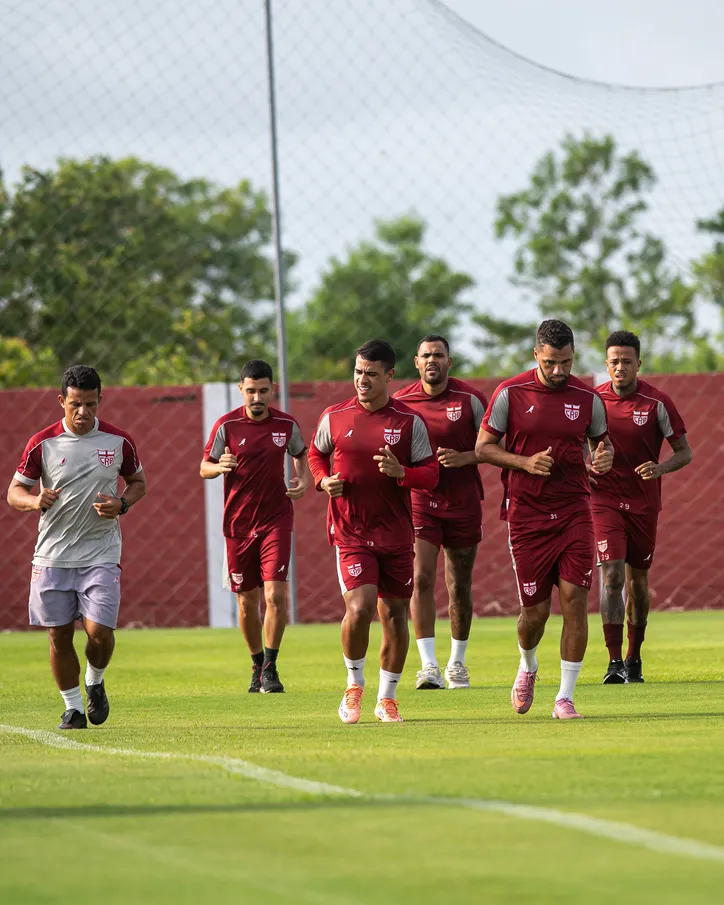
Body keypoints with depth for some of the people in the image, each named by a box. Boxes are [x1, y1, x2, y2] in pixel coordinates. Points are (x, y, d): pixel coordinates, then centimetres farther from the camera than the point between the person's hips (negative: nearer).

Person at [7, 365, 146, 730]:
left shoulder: (118, 441, -1)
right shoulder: (42, 443, -3)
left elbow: (138, 481, 14)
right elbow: (14, 491, 4)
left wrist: (121, 504, -7)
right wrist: (34, 500, -19)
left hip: (101, 553, -1)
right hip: (52, 554, 1)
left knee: (99, 631, -12)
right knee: (59, 635, 3)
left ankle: (95, 682, 20)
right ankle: (73, 706, 19)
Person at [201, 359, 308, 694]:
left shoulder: (286, 424, 0)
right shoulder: (227, 425, -5)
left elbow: (301, 455, 19)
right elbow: (204, 468, 1)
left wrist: (303, 481, -1)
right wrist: (220, 466, -22)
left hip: (276, 519, 0)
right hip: (238, 524, 0)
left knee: (276, 594, -15)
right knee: (247, 601, 7)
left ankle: (270, 668, -5)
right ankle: (258, 666, 27)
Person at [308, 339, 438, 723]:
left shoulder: (410, 421, -2)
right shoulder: (335, 417, 1)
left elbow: (431, 474, 0)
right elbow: (316, 454, 19)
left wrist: (401, 473, -20)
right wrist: (324, 480, -2)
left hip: (396, 533, 1)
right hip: (349, 532, -1)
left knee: (395, 613, 6)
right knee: (359, 607, -19)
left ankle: (387, 698, 22)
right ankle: (354, 684, 6)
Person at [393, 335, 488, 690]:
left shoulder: (470, 399, -3)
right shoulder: (400, 402, 1)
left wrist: (463, 458, -18)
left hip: (463, 503, 0)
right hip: (418, 500, 0)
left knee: (460, 586, 9)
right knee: (421, 579, -15)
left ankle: (457, 663, 25)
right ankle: (428, 665, -18)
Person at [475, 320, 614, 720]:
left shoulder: (587, 398, 3)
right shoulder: (510, 393, -4)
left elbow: (602, 440, 18)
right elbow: (483, 446, 1)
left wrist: (604, 455, -6)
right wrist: (524, 462, -16)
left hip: (574, 511, 1)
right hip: (526, 516, -1)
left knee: (575, 599, -11)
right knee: (535, 611, 2)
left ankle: (565, 698, -3)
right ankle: (527, 668, 36)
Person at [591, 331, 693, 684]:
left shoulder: (657, 403, -8)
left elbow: (685, 452, -3)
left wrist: (661, 468, -23)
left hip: (644, 502, 1)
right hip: (605, 499, 0)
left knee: (638, 581, 11)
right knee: (612, 575, -15)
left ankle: (634, 659, 27)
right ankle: (614, 662, -19)